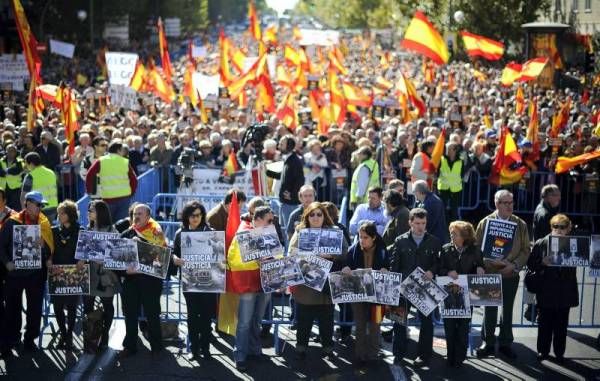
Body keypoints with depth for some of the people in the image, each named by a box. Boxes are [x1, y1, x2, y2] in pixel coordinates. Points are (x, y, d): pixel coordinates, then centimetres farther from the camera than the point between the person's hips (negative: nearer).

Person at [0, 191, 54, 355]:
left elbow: (50, 249, 2)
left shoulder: (44, 223, 4)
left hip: (36, 272, 2)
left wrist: (42, 246, -18)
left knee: (35, 308, 8)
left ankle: (30, 339, 22)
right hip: (15, 272, -2)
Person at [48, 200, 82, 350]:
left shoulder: (80, 232, 1)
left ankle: (69, 336, 13)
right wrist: (49, 262, -14)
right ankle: (63, 334, 15)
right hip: (56, 273, 2)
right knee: (57, 306, 0)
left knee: (71, 306, 1)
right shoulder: (54, 231, 9)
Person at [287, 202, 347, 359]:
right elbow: (291, 253, 0)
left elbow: (345, 252, -3)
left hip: (327, 283, 0)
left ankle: (327, 346, 22)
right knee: (304, 317, 7)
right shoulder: (299, 232, 6)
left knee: (326, 316, 7)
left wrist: (330, 255, -19)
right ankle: (301, 346, 21)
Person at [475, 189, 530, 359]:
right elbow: (477, 248, -2)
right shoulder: (485, 223, -3)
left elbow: (525, 250, 1)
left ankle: (505, 343, 23)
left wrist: (514, 265, -13)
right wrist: (491, 262, -16)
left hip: (511, 275, 1)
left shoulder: (520, 225, 1)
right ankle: (488, 343, 19)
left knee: (508, 310, 12)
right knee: (490, 310, 7)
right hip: (490, 274, -1)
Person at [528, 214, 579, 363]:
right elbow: (531, 264, -3)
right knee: (545, 324, 8)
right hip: (547, 292, -1)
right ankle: (543, 351, 20)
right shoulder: (541, 243, -1)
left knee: (561, 325, 9)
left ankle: (559, 352, 20)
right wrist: (543, 263, -20)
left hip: (565, 292, 1)